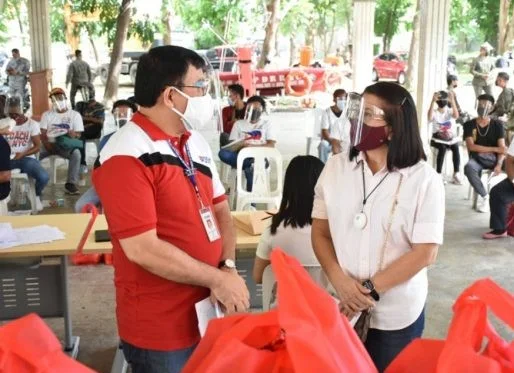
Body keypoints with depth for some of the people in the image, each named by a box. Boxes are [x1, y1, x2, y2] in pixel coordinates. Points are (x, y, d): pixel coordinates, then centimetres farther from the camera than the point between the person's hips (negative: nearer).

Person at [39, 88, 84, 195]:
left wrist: (73, 135, -25)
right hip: (49, 144, 2)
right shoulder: (46, 114, 11)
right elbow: (43, 134, 3)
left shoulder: (75, 115, 6)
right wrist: (47, 145, -18)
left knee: (76, 153, -35)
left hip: (66, 145, -2)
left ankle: (71, 184, -32)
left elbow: (78, 134, 0)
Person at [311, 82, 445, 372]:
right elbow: (320, 232, 1)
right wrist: (341, 282, -14)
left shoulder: (424, 179, -11)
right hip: (341, 307, 3)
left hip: (397, 315, -2)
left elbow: (425, 252, -13)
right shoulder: (335, 168, -2)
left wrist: (370, 289, -16)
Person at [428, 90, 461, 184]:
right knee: (442, 149, -32)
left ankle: (456, 174, -22)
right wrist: (433, 101, -31)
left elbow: (456, 116, -20)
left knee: (456, 148, -28)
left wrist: (452, 100, -26)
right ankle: (439, 174, -26)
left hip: (451, 138, 2)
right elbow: (429, 118, -25)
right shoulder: (434, 112, -1)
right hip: (438, 139, -2)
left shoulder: (450, 111, 4)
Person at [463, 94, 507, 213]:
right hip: (477, 159, 0)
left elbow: (502, 148, -5)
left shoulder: (497, 124, 5)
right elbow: (471, 146, -8)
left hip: (494, 159, 1)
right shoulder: (469, 125, 4)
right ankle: (484, 196, -17)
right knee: (469, 167, -37)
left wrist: (499, 164, -25)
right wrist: (495, 149, -12)